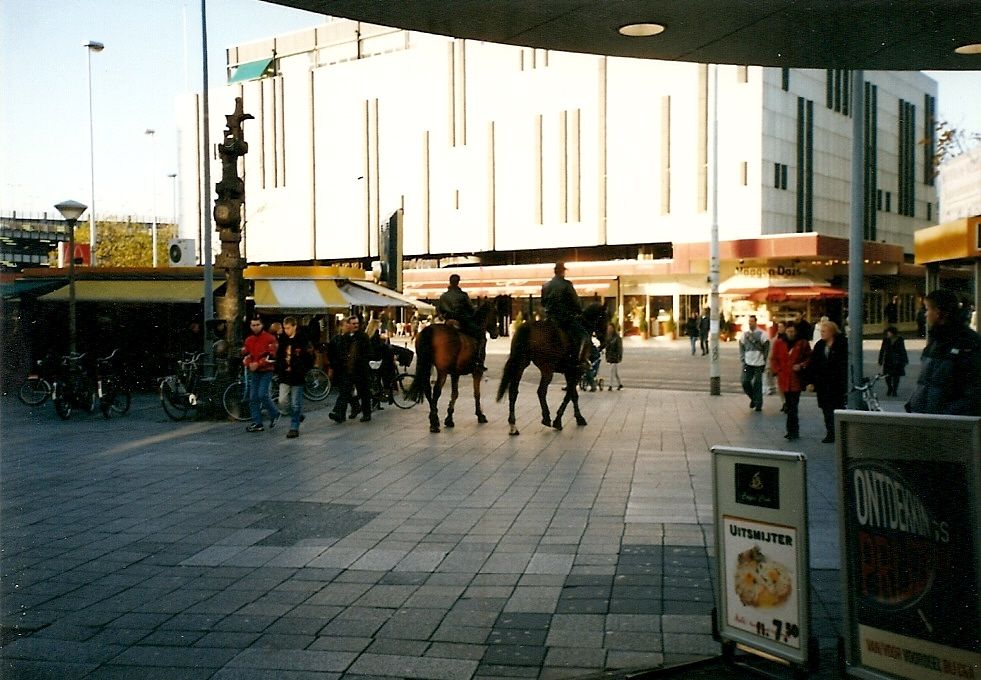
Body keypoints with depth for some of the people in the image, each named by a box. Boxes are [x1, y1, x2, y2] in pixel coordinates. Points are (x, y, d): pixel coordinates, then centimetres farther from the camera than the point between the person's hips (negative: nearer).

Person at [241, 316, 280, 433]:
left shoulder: (269, 338, -6)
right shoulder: (248, 340, 12)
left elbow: (271, 356, -13)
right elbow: (245, 355, 10)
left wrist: (258, 364, -19)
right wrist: (249, 364, -11)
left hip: (266, 371, -6)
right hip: (254, 372, 6)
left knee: (262, 395, -15)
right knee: (253, 397, 3)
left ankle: (274, 414, 9)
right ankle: (257, 423, 9)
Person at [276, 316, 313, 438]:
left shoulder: (303, 341, -7)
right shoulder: (282, 340, 10)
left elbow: (309, 359, -7)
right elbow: (278, 356, 19)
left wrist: (302, 371, -14)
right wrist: (279, 370, 6)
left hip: (297, 377, -5)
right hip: (284, 377, 5)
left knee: (295, 404, 0)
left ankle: (294, 428, 9)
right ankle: (298, 415, 24)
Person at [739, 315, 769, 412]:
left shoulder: (762, 334, -2)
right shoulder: (744, 334, 7)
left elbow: (766, 349, 1)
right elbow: (741, 348, 11)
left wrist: (764, 361, -3)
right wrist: (742, 360, 3)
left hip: (758, 363, -3)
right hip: (747, 363, 3)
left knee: (757, 384, -1)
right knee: (745, 382, -3)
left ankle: (758, 405, 8)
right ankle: (753, 398, 21)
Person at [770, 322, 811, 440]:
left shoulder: (802, 343, 2)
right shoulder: (778, 343, 7)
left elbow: (809, 358, 8)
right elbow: (773, 359, 11)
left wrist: (801, 365, -9)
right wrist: (778, 370, 0)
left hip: (796, 378, -3)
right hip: (784, 378, 3)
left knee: (792, 405, -9)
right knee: (790, 405, 10)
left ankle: (792, 430, -5)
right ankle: (794, 431, 18)